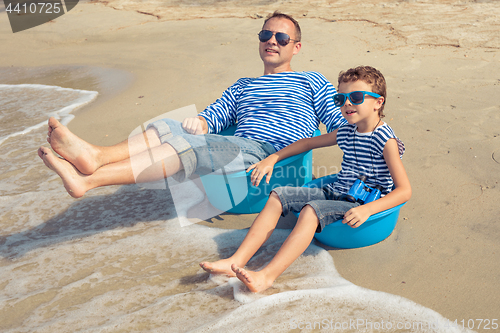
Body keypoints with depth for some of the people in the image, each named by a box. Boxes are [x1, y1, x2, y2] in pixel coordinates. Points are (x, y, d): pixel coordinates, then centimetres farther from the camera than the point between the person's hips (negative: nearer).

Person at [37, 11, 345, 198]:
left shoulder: (312, 82, 18)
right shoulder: (242, 87, 32)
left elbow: (341, 124, 12)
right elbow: (215, 116, 19)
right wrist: (199, 123, -5)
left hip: (271, 157, -5)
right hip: (234, 151, 6)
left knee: (186, 145, -30)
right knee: (167, 128, -20)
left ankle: (86, 180, -42)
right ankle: (96, 157, -46)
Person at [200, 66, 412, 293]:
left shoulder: (385, 140, -12)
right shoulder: (346, 133, 11)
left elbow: (404, 190, -18)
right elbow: (309, 142, 26)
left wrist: (367, 210, -31)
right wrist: (272, 159, 18)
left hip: (362, 204, -8)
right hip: (334, 194, 8)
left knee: (311, 210, -34)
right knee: (279, 195, -6)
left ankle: (267, 276, -41)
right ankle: (237, 261, -17)